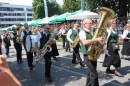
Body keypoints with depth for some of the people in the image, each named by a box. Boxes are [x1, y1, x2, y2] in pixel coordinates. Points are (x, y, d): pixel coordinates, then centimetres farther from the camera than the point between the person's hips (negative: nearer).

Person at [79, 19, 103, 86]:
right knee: (94, 75, -8)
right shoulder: (82, 32, -13)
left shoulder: (92, 32, 13)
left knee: (91, 73, 19)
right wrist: (97, 39, -30)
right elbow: (85, 42, -31)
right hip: (88, 56, -8)